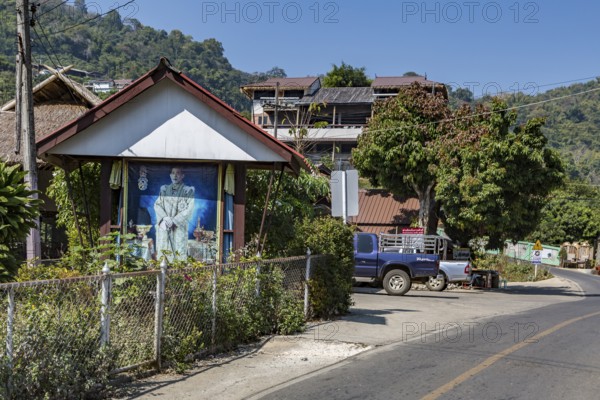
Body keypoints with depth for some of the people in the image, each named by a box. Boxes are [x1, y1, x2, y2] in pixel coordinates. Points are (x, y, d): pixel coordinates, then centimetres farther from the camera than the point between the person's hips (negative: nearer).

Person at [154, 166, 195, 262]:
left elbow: (189, 210, -5)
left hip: (179, 227, -3)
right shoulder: (164, 189, 15)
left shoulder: (188, 191, 3)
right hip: (164, 226, 3)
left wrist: (174, 221, -11)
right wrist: (165, 218, -10)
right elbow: (157, 205, 8)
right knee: (163, 250, -6)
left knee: (179, 251, -10)